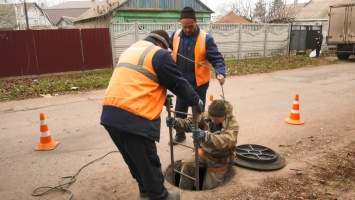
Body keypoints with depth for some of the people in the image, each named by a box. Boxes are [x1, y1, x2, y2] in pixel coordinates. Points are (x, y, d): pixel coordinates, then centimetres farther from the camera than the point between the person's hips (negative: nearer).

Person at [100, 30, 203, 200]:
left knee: (134, 159, 23)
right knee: (148, 162, 8)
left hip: (110, 113, 9)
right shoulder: (159, 54, -1)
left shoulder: (131, 50, 25)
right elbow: (178, 83, 1)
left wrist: (160, 98, 37)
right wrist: (196, 101, 16)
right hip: (133, 118, -9)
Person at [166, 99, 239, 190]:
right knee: (187, 163, -22)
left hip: (220, 160, -3)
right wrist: (175, 122, -38)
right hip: (205, 152, 3)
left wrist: (206, 136, -64)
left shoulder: (232, 124, -26)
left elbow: (226, 141, -45)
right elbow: (189, 123, -14)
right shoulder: (206, 116, -13)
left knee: (208, 188, 0)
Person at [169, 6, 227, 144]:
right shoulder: (175, 36, -3)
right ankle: (180, 134, 41)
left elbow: (217, 58, -15)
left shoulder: (206, 38, -14)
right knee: (179, 111, 18)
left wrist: (220, 73, -33)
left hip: (198, 83, -4)